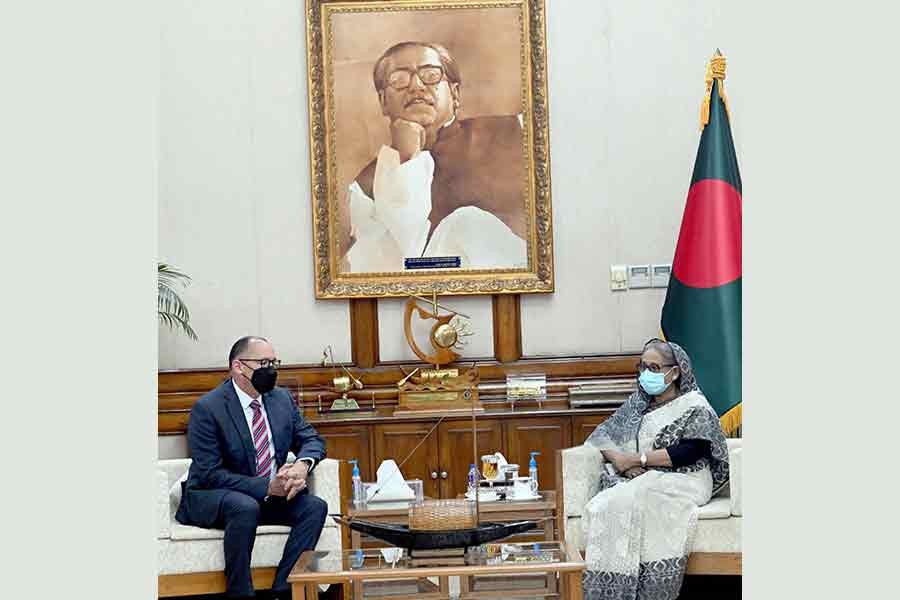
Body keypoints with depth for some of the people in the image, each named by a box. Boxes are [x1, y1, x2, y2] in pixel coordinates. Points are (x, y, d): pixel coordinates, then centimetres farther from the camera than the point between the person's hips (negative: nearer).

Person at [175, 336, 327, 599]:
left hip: (271, 496, 6)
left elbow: (311, 439, 8)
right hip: (210, 499, -6)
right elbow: (209, 474, -19)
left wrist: (302, 465, -17)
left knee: (316, 506, -19)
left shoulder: (282, 398, 5)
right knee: (246, 507, -37)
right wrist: (267, 486, -26)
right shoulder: (207, 408, -14)